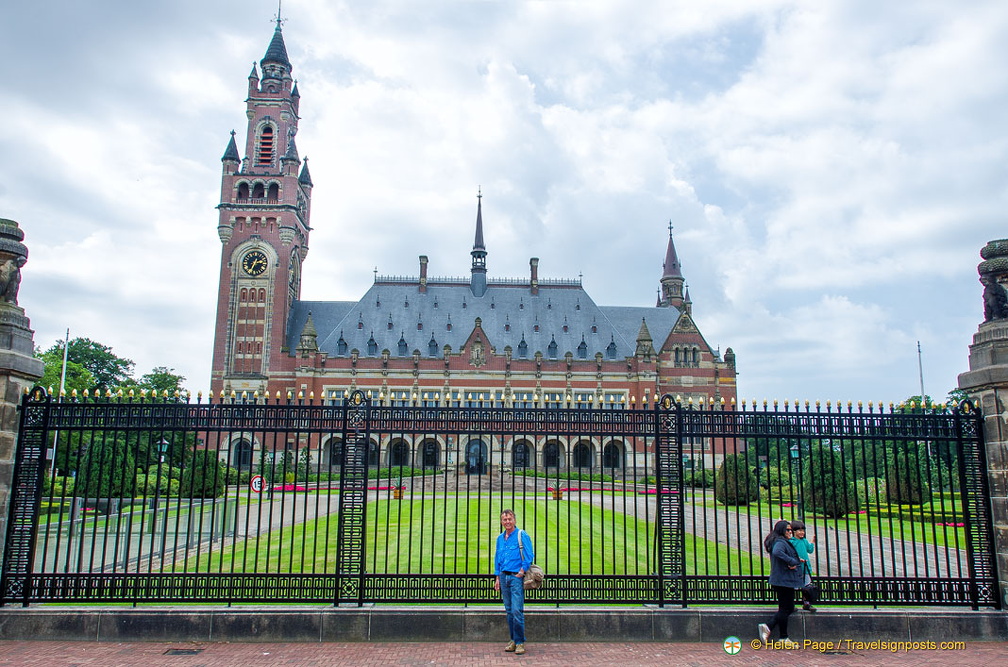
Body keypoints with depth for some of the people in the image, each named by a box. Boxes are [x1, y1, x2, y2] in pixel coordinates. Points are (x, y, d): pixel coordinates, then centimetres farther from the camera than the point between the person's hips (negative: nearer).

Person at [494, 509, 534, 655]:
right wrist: (497, 578, 16)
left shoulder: (522, 535, -6)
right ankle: (513, 640, 18)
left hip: (516, 577, -6)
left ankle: (520, 642, -1)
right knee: (509, 610, 10)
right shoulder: (500, 538, 14)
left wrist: (521, 573, -12)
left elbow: (529, 556, -9)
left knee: (517, 611, -9)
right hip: (504, 577, 6)